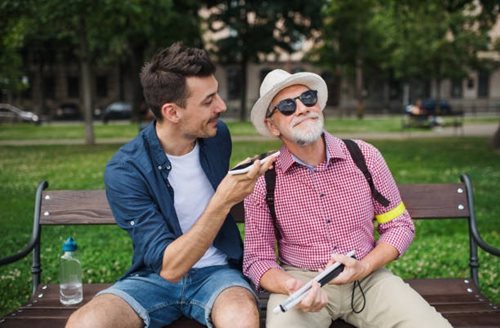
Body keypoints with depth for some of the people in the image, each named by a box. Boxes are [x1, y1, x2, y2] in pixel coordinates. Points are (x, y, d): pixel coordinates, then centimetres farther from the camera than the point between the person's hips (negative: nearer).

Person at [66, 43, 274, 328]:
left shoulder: (218, 136, -4)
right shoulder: (125, 171, -18)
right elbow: (169, 266, -24)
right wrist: (223, 202, -32)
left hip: (216, 271, 2)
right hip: (155, 276, -1)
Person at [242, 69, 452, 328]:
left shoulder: (365, 157, -3)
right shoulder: (262, 180, -8)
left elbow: (399, 225, 5)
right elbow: (257, 257, -2)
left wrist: (364, 267, -13)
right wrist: (292, 288, -23)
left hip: (367, 277, 2)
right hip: (301, 279, -2)